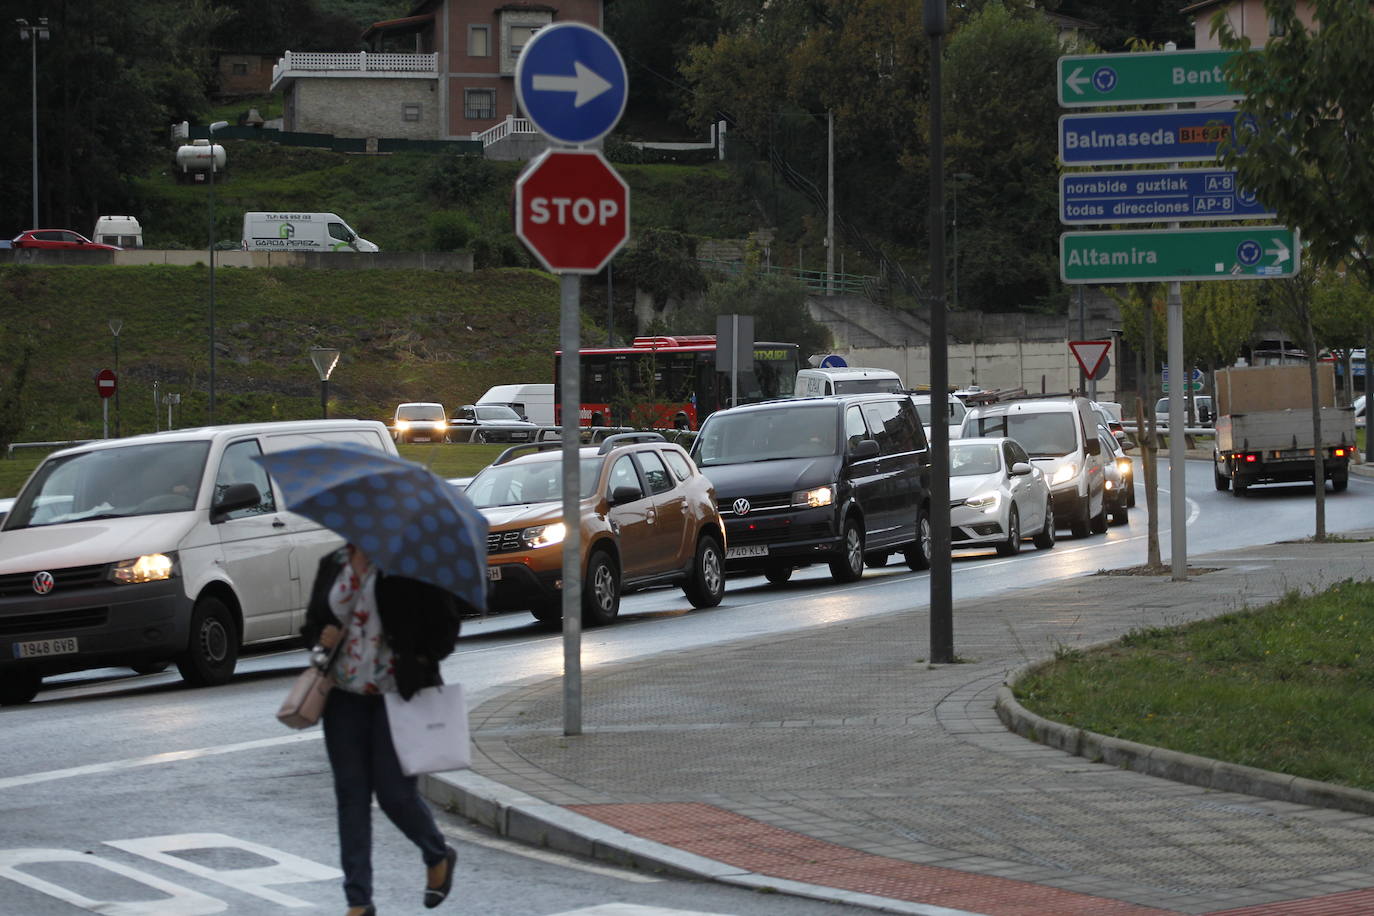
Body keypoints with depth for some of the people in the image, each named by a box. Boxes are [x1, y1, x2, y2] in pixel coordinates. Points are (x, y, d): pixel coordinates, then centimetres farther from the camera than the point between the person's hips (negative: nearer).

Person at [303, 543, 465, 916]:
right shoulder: (332, 566, 10)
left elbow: (445, 620, -3)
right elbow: (312, 623, 19)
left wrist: (421, 660, -14)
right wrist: (321, 638, -3)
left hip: (398, 697, -5)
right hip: (344, 696, 5)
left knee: (396, 793, -3)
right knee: (351, 794, 3)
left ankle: (439, 857, 29)